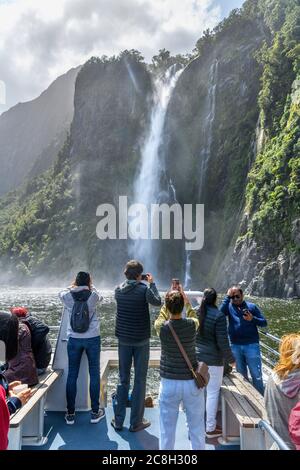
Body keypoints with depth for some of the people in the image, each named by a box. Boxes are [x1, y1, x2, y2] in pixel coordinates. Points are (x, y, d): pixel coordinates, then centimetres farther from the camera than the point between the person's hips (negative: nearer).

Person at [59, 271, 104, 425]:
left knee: (72, 375, 11)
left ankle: (70, 414, 17)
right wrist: (90, 287, 30)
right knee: (94, 374, 10)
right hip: (92, 338, -1)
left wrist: (73, 287, 29)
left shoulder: (67, 296, -8)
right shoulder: (93, 295, -10)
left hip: (74, 339, 1)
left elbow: (61, 293, 16)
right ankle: (95, 412, 18)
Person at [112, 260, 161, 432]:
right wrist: (152, 283, 6)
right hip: (141, 340, -4)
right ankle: (136, 422, 14)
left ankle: (118, 420, 20)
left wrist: (144, 284, 15)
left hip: (123, 339, 4)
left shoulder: (119, 290, -3)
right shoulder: (144, 289, -15)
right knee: (140, 380, 7)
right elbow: (158, 302, 0)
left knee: (123, 379, 14)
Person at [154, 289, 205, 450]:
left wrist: (170, 299, 17)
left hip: (169, 382, 0)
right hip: (192, 382, 1)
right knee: (196, 426, 16)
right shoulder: (192, 324, -12)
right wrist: (186, 300, 21)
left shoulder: (161, 327, -13)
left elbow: (162, 315, 11)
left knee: (167, 428, 13)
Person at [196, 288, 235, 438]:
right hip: (213, 360, -5)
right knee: (212, 393, 6)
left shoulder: (195, 313, 0)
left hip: (196, 358, 6)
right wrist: (231, 359, -1)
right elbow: (222, 342, -15)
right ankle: (210, 428, 15)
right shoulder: (218, 315, -16)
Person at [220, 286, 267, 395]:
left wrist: (253, 319, -17)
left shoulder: (251, 306, 2)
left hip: (251, 345, -2)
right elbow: (220, 313, -19)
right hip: (235, 346, 2)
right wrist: (227, 297, -18)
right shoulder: (229, 306, 3)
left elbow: (264, 322, 2)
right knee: (241, 375, 15)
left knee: (256, 375, 2)